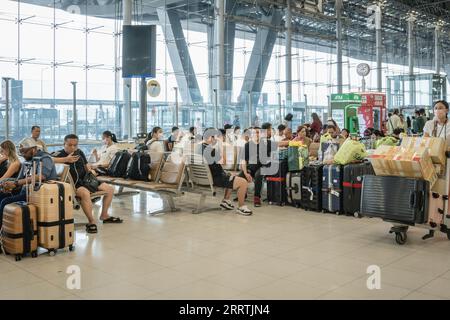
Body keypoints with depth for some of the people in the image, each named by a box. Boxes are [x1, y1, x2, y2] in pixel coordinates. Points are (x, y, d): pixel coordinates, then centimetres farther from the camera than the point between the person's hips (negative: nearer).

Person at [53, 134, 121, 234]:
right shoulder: (60, 154, -7)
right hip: (73, 184, -8)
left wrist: (90, 170, 5)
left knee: (110, 189, 8)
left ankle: (104, 215, 23)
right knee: (85, 193, -41)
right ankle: (91, 222, -27)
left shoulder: (79, 152, 14)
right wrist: (66, 159, -28)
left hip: (85, 180, 8)